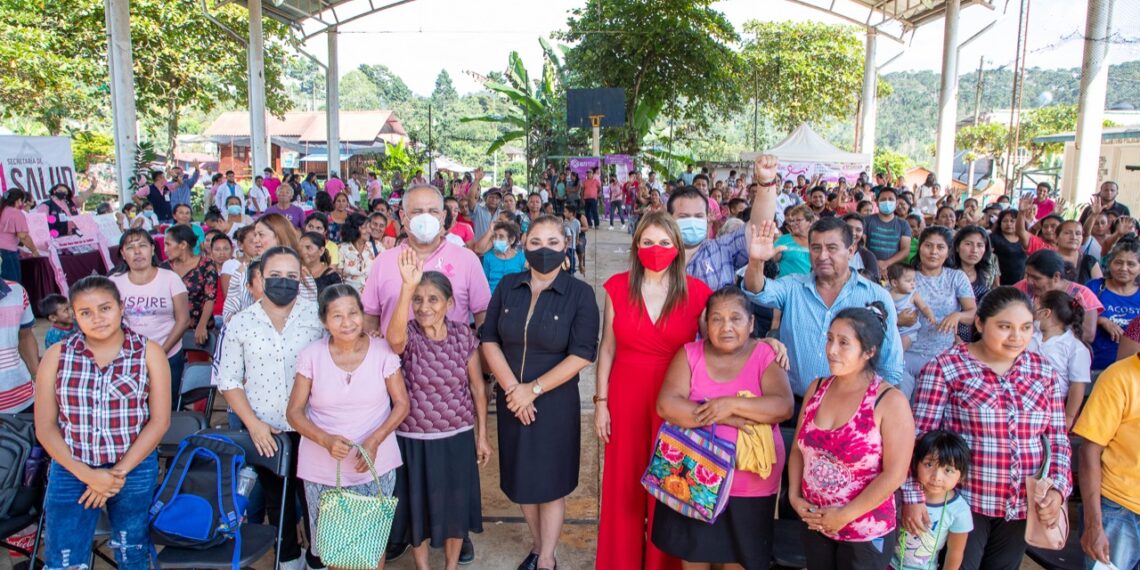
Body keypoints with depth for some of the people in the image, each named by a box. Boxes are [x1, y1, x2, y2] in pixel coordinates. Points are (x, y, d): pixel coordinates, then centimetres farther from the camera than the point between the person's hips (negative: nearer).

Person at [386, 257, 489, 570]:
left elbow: (477, 387, 0)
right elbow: (394, 337, -39)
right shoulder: (408, 337, -13)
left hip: (457, 437, 1)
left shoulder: (464, 335, -7)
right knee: (419, 506, 15)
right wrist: (407, 287, -49)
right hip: (414, 438, -1)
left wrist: (482, 435, 3)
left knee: (455, 506, 16)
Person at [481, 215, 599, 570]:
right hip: (511, 400, 4)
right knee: (522, 478, 15)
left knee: (550, 481, 8)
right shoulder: (507, 287, 0)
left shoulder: (580, 294, -10)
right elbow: (488, 339, -1)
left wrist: (533, 390, -17)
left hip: (555, 401, -3)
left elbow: (582, 354, -15)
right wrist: (511, 388, -13)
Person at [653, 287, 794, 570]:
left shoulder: (765, 356, -5)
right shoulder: (690, 354, -4)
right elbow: (666, 405, -15)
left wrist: (732, 404, -26)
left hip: (749, 485, -1)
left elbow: (784, 406, -17)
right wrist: (722, 417, -23)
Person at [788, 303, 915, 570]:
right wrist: (794, 496, -5)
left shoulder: (890, 401, -16)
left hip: (866, 534, -4)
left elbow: (894, 474, -18)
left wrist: (845, 515, -16)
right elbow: (798, 449, 7)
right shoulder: (817, 388, 0)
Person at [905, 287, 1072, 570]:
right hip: (964, 504, -5)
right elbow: (919, 437, -11)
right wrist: (914, 496, -16)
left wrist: (1058, 488, -5)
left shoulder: (1042, 370, 5)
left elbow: (1057, 438, 10)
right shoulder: (945, 366, -10)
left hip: (1022, 508, 5)